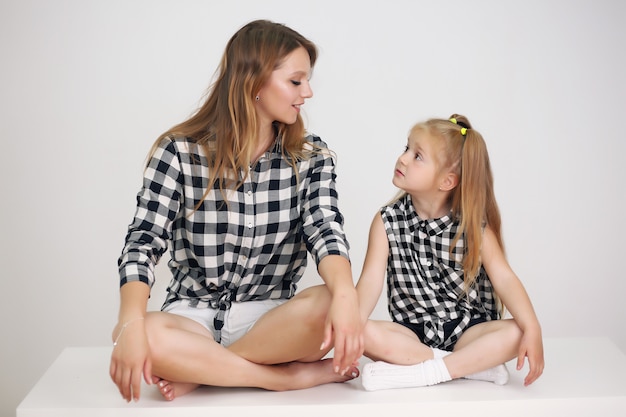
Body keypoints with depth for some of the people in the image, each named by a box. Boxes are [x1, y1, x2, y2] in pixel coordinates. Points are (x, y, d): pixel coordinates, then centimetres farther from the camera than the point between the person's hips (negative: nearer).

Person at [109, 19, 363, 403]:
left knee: (328, 304, -31)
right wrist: (131, 324, -31)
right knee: (148, 333, -35)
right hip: (192, 316, -1)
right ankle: (297, 376, -19)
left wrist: (345, 294, -36)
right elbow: (143, 243, -11)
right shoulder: (179, 151, -3)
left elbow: (325, 230, -13)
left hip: (272, 319, 2)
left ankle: (199, 370, -16)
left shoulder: (311, 157, 4)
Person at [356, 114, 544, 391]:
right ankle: (473, 364, -21)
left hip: (467, 329, 0)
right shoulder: (387, 222, -2)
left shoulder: (473, 225, -3)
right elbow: (371, 280, -12)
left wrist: (532, 329, -26)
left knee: (516, 333, -27)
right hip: (412, 331, 1)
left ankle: (424, 372, -24)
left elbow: (504, 278, -10)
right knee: (367, 334, -29)